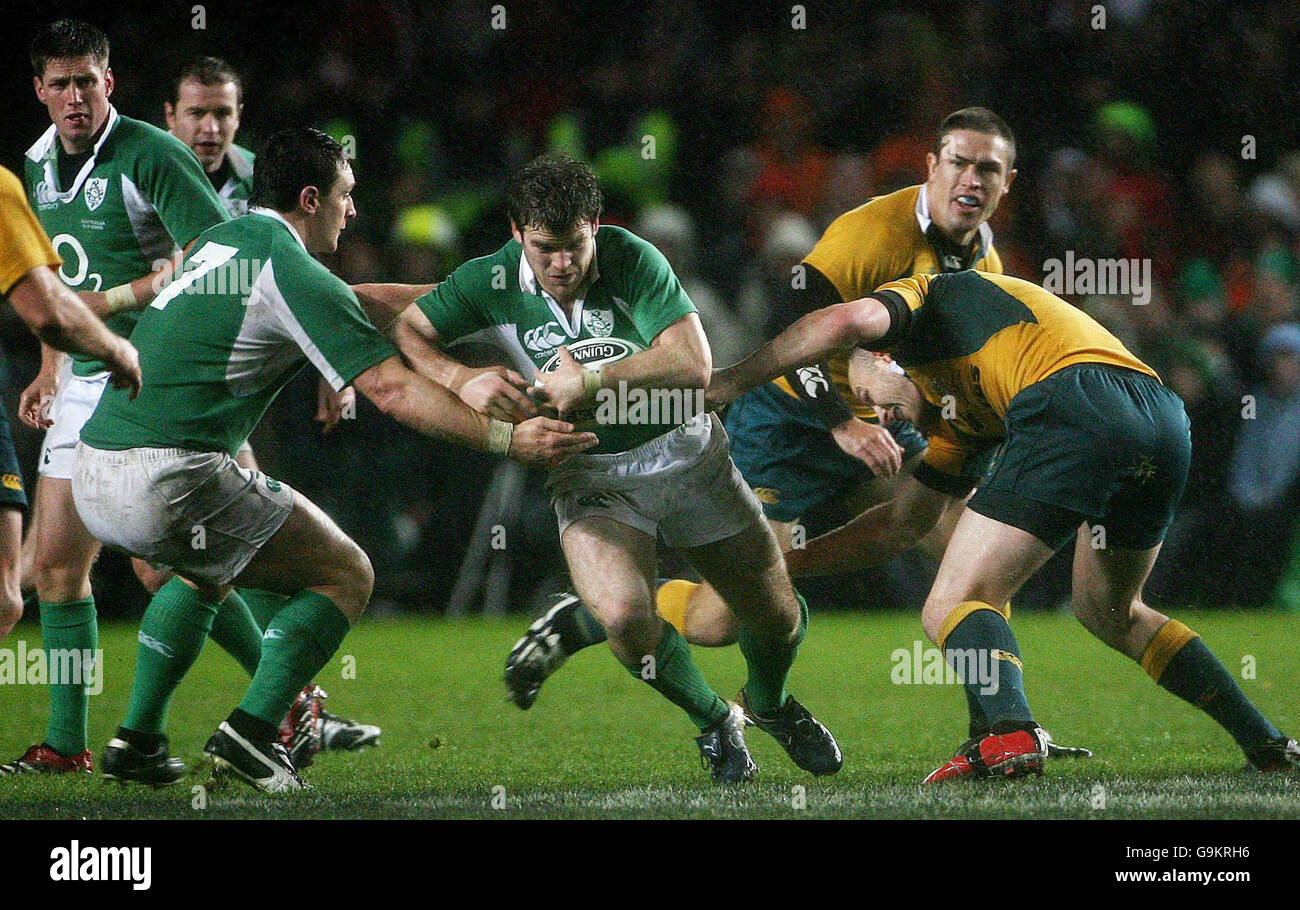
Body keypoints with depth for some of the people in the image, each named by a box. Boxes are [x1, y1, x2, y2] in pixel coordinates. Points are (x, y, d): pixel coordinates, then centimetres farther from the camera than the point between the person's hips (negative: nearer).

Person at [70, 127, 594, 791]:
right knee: (345, 575, 4)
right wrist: (508, 440, -9)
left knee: (205, 570, 37)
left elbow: (343, 305, 32)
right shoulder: (292, 273, -8)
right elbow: (392, 390, -12)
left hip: (93, 477, 9)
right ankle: (250, 733, -9)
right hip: (169, 480, -9)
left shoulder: (221, 239, 18)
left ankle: (137, 740, 28)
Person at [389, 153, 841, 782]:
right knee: (624, 615, -28)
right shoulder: (493, 282, -12)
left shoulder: (633, 260, -17)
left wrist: (590, 381, -27)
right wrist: (462, 381, -24)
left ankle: (769, 705, 46)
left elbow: (693, 364, -25)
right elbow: (404, 330, -6)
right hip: (592, 482, 0)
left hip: (685, 453, 1)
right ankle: (715, 723, 3)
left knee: (778, 618, 7)